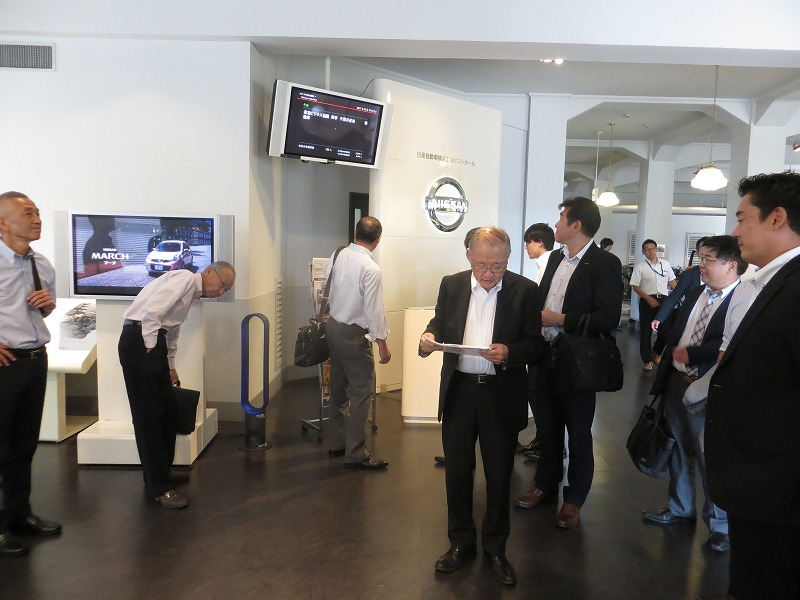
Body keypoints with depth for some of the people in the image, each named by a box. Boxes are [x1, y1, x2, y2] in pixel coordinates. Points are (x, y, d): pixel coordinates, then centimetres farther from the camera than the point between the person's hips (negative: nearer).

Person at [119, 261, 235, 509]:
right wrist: (149, 347, -13)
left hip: (152, 342, 10)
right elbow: (152, 310, -21)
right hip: (139, 340, -10)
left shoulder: (191, 291, 21)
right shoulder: (185, 278, -9)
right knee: (149, 414, -5)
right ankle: (157, 486, 3)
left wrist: (169, 366, 37)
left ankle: (162, 470, 30)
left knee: (166, 409, 15)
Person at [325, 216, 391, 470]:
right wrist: (383, 344, -10)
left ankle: (336, 443, 29)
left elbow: (325, 290, 12)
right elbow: (374, 310, -18)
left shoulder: (338, 256, -1)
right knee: (362, 392, 0)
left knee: (338, 387, 18)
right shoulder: (371, 269, -20)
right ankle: (356, 454, 5)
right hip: (354, 334, -8)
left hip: (333, 326, 8)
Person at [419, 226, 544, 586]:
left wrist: (509, 352, -26)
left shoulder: (526, 291, -6)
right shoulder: (451, 285, 2)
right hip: (458, 391, 2)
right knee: (456, 471, 13)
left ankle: (495, 548, 31)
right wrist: (429, 337, -15)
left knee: (499, 475, 11)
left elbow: (536, 346, -6)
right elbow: (439, 325, 8)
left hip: (502, 395, -2)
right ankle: (461, 542, 33)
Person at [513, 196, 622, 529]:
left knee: (578, 433, 10)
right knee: (546, 426, 18)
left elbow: (608, 317, -21)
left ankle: (574, 499, 27)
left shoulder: (604, 263, -14)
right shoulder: (555, 258, 9)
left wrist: (561, 320, -21)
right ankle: (545, 485, 37)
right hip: (546, 357, 7)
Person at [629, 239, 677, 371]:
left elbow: (672, 281, 12)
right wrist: (649, 299, -15)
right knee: (646, 331, 3)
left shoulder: (666, 264, 5)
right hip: (647, 301, -2)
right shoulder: (640, 267, -3)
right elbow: (635, 286, -5)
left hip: (663, 299, 2)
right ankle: (647, 360, 12)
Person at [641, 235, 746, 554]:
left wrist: (688, 353, -18)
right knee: (680, 449, 21)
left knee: (711, 458, 6)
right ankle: (680, 508, 40)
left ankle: (720, 523, 28)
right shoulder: (695, 294, 10)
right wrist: (670, 353, 0)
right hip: (676, 382, 8)